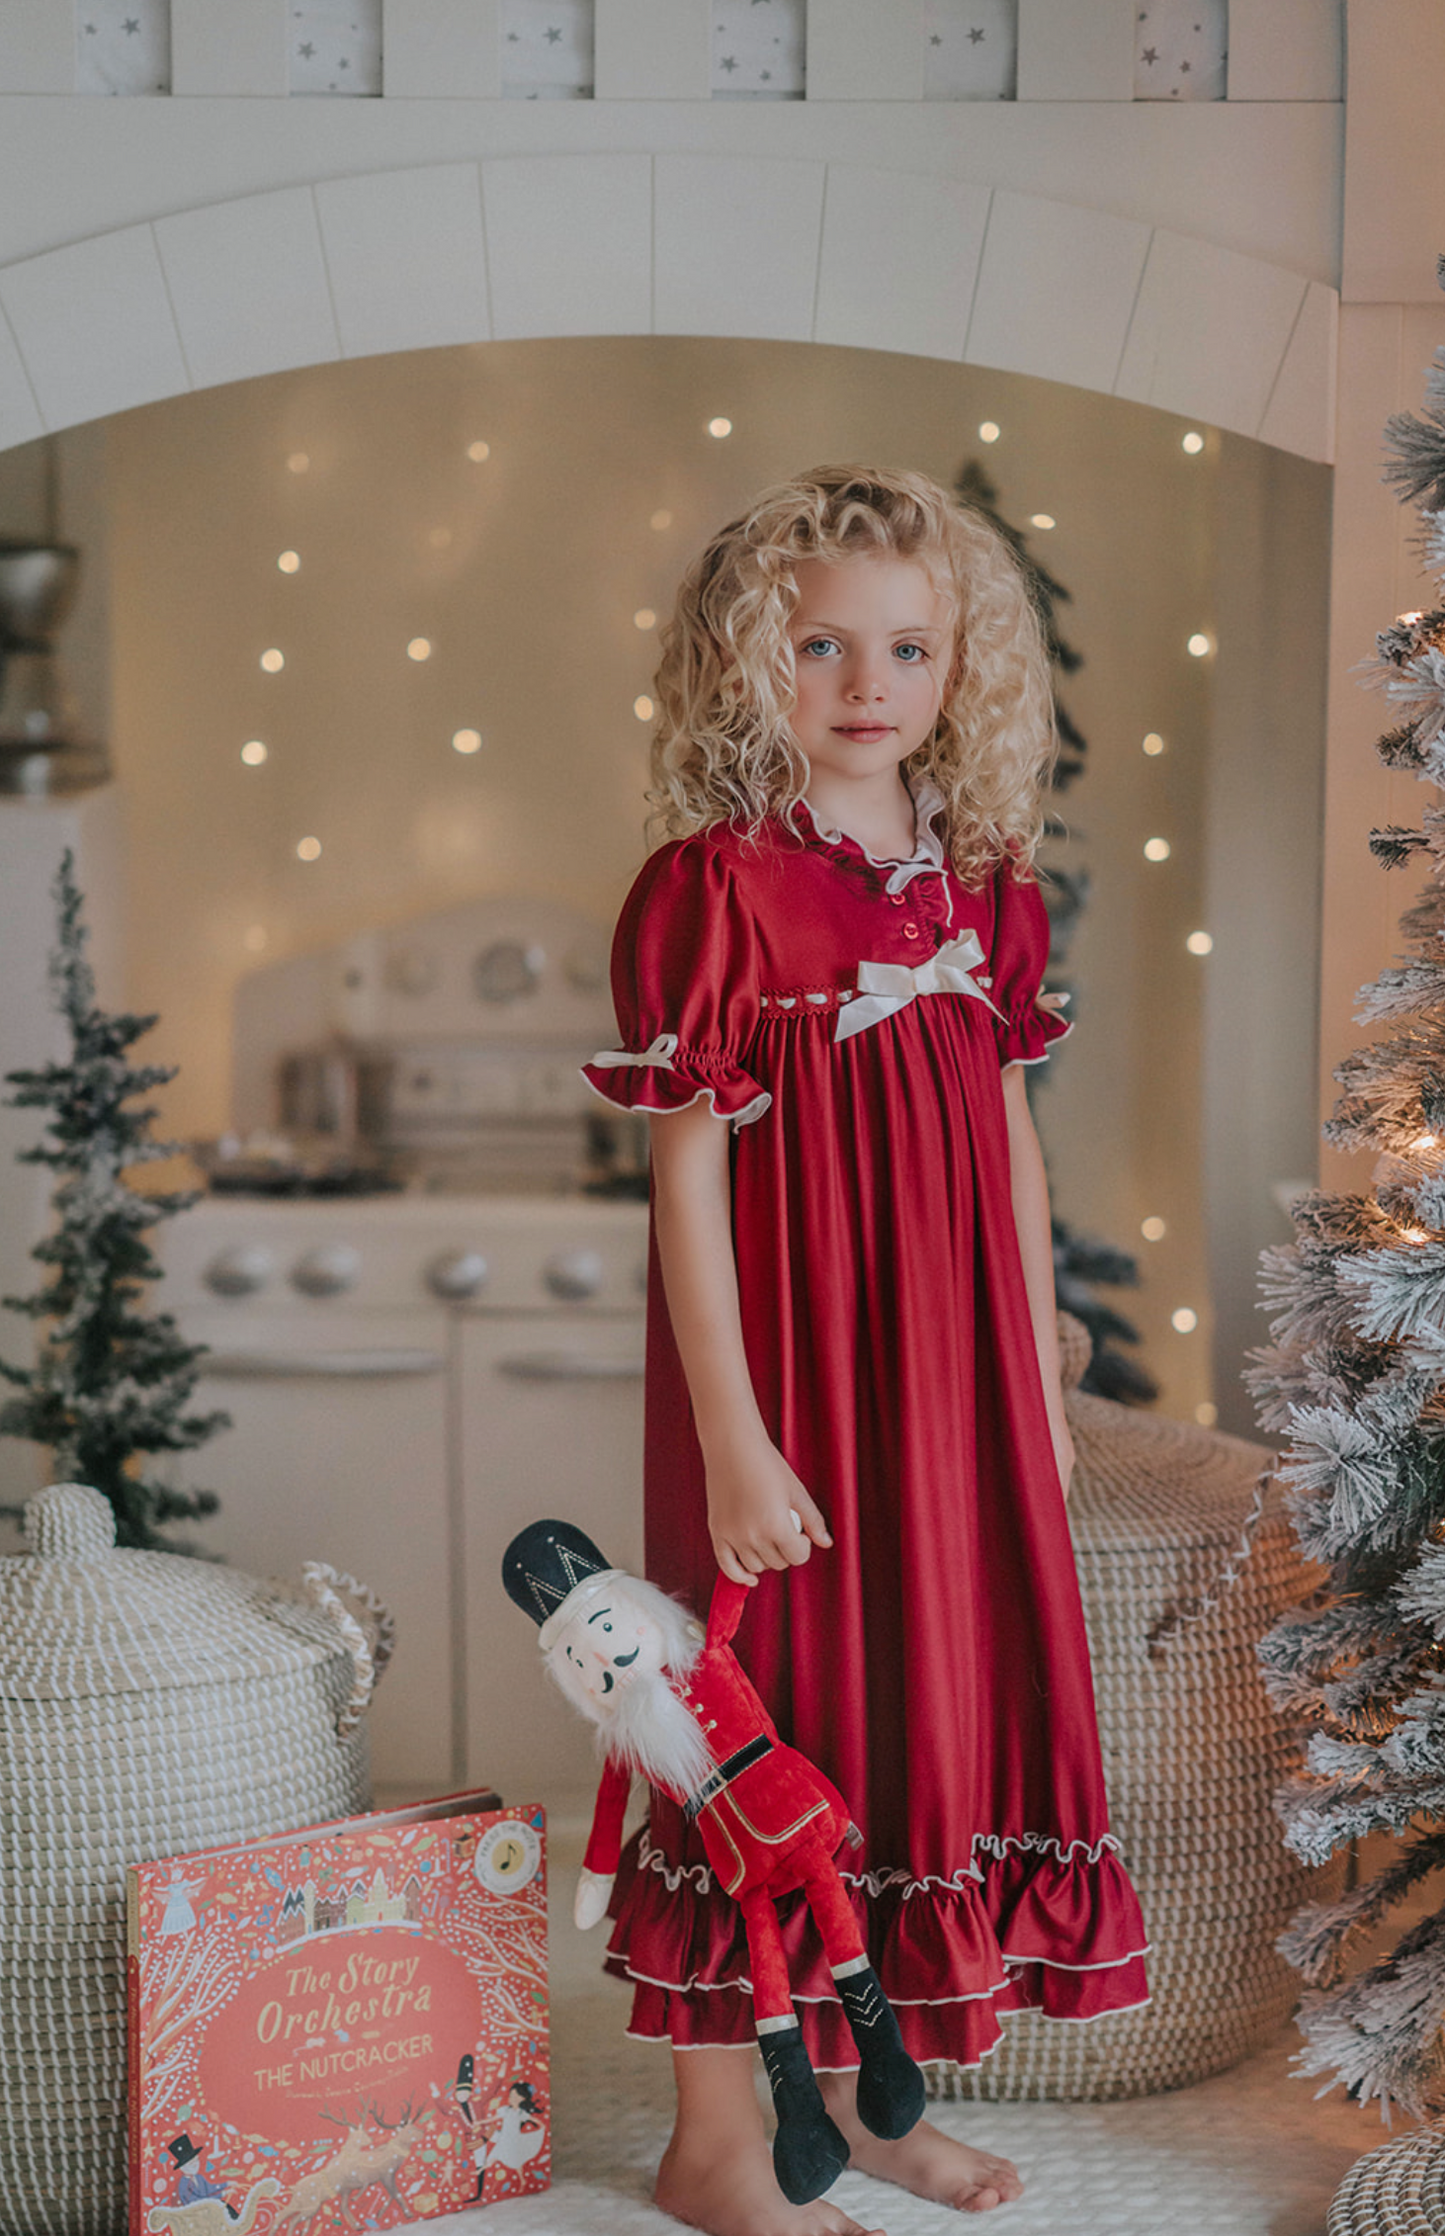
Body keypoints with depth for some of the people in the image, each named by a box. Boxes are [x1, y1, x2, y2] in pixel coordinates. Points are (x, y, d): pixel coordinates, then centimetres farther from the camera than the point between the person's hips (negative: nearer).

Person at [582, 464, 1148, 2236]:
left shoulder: (982, 888, 6)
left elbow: (1011, 1147, 12)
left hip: (954, 1373, 6)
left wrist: (1042, 1380, 12)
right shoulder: (712, 888, -11)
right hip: (785, 1368, -6)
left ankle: (858, 2082, 33)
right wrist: (730, 1437, -16)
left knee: (938, 1689, 14)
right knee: (775, 1708, 3)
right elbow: (685, 1176, -13)